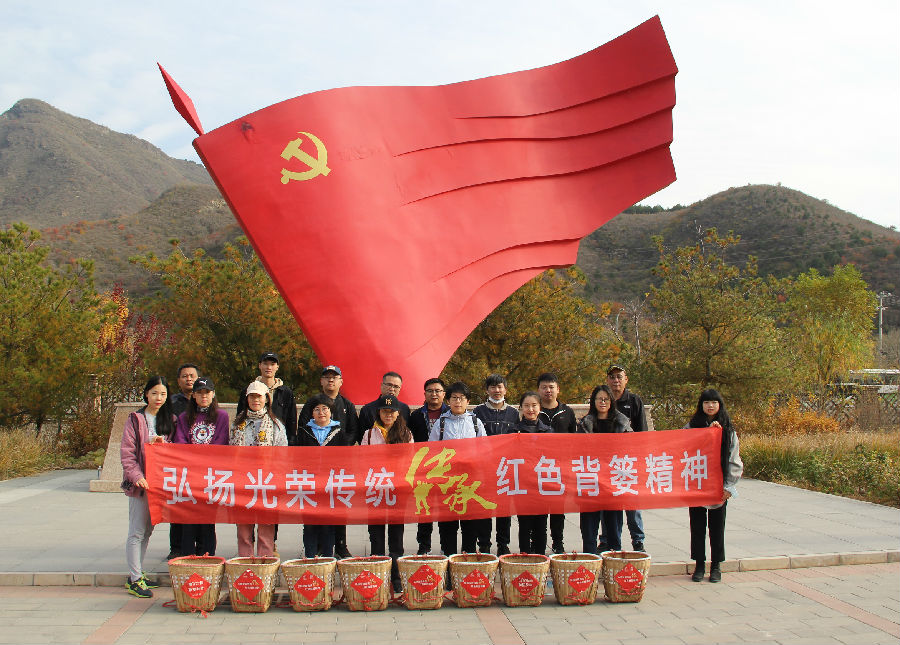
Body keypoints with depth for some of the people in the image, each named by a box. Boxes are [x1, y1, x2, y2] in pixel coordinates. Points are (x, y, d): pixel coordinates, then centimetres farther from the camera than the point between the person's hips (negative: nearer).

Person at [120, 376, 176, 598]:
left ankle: (138, 574, 21)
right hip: (140, 482, -5)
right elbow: (126, 452, -7)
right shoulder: (136, 419, -3)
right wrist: (137, 476, -18)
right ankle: (134, 579, -1)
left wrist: (161, 442, -10)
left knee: (148, 530, 11)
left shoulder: (169, 419, 10)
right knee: (137, 532, -4)